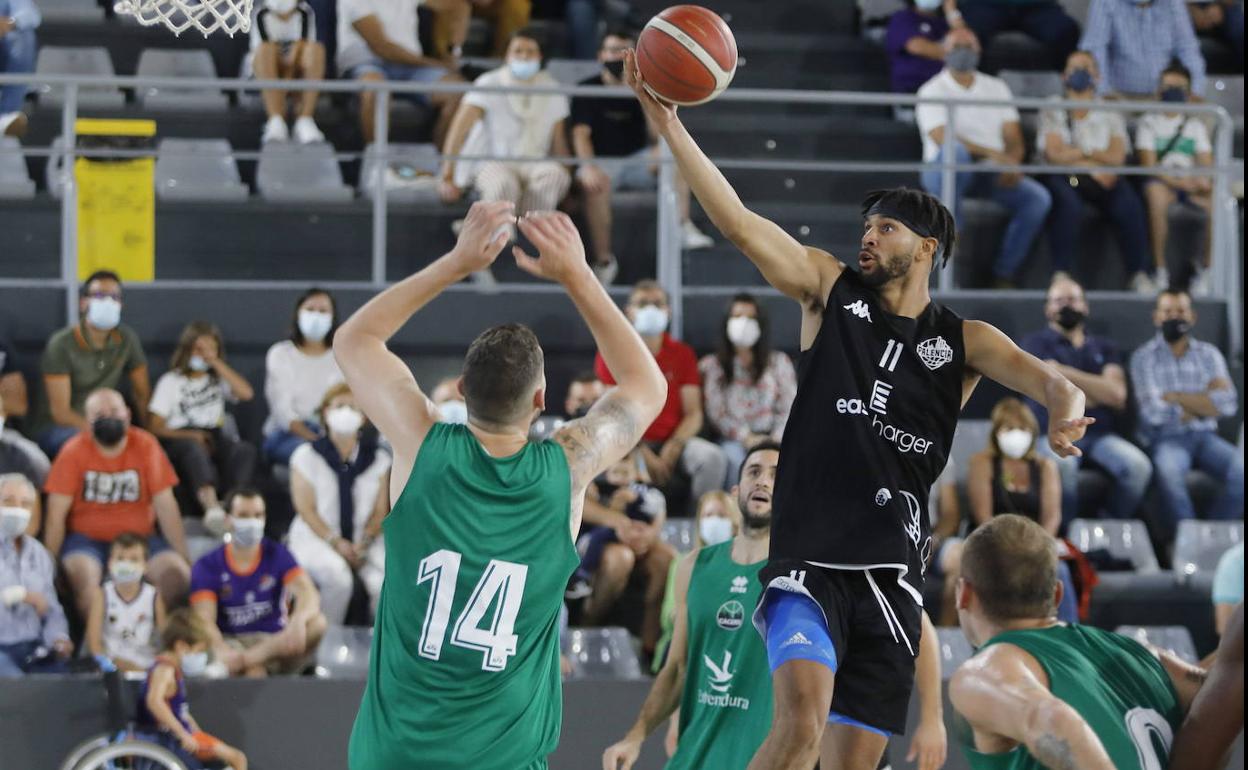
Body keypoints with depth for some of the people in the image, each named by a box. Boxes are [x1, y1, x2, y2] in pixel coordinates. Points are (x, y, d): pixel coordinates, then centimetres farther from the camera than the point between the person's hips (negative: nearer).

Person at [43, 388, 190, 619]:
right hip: (87, 539, -2)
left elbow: (165, 505, -3)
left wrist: (184, 558, -7)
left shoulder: (145, 446, -2)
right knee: (83, 573, -35)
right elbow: (57, 515, -7)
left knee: (177, 573, -24)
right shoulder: (74, 452, -6)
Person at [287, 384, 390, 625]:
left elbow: (380, 511, 6)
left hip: (365, 541, 2)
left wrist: (363, 545, -11)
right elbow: (306, 509, -2)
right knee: (338, 577, -35)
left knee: (383, 584, -28)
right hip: (316, 538, -2)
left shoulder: (378, 458, 7)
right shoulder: (307, 455, 1)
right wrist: (336, 542, -14)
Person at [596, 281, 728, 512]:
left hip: (673, 441, 3)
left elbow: (693, 414, 3)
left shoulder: (682, 354, 9)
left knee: (713, 458, -27)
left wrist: (674, 446, -17)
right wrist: (643, 454, -19)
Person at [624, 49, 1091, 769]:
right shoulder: (832, 290, 9)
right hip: (809, 562, -2)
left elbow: (1041, 374, -7)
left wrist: (1066, 408, -32)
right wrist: (668, 124, -9)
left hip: (891, 574, 2)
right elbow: (737, 221, 0)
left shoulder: (963, 342, 10)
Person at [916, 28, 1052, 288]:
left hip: (992, 172, 5)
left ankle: (1003, 275, -18)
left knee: (1037, 197, -21)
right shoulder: (932, 91, 0)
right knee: (955, 151, -40)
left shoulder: (996, 88, 16)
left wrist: (1012, 162, -16)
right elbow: (942, 138, -17)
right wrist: (993, 153, -27)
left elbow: (1014, 138, 9)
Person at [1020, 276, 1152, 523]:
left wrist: (1065, 373, -4)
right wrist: (1099, 393, 4)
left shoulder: (1105, 347, 20)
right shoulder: (1036, 343, 11)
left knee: (1138, 466, -28)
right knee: (1062, 465, -39)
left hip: (1100, 435, 3)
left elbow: (1117, 395, 0)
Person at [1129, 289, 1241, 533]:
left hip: (1205, 436, 3)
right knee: (1169, 471, -38)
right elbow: (1154, 411, -8)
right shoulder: (1144, 357, 4)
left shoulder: (1209, 354, 14)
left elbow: (1227, 403, -1)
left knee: (1241, 471, -27)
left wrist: (1177, 397, -5)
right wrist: (1202, 403, 2)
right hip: (1166, 439, -3)